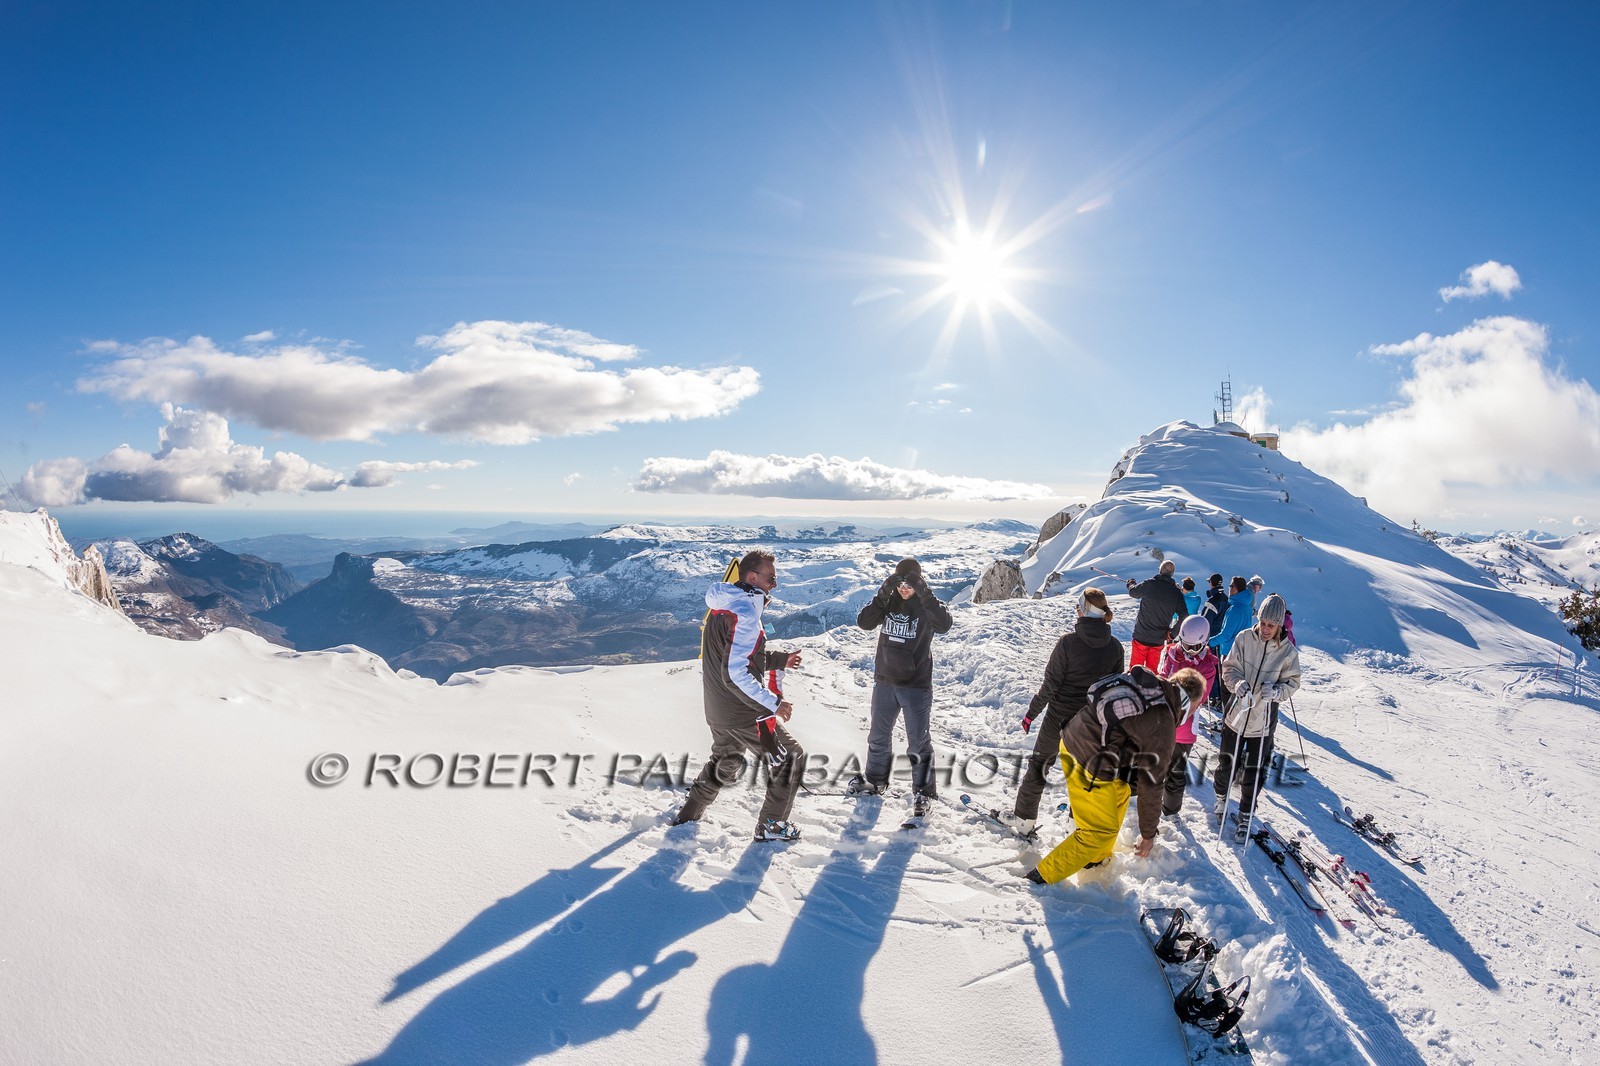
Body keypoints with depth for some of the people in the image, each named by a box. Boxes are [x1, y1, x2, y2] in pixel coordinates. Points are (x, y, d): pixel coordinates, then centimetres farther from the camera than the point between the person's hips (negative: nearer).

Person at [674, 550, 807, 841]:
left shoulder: (722, 606, 6)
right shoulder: (745, 614, -24)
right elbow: (736, 673, -28)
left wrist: (780, 659, 14)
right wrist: (774, 703, -24)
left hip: (716, 709, 9)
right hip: (743, 711, -9)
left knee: (724, 761, 31)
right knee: (790, 758, 9)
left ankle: (687, 816, 40)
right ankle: (770, 825, 18)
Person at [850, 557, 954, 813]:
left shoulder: (926, 605, -9)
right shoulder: (888, 602, -1)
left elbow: (944, 625, -29)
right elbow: (864, 622, -15)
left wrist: (924, 593, -32)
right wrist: (884, 592, -24)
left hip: (916, 685, -4)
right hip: (884, 681, 4)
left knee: (918, 741, 4)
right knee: (878, 735, 18)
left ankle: (924, 790, 20)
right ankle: (876, 780, 37)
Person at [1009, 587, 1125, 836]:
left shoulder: (1068, 641, -19)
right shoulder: (1115, 647, -7)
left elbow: (1050, 684, -15)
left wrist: (1031, 713, -3)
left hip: (1059, 717, -3)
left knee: (1039, 765, 15)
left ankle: (1024, 818, 24)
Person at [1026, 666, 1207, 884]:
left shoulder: (1148, 682, 6)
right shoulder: (1162, 725, -14)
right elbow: (1151, 783, -6)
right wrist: (1148, 833, 6)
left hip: (1072, 740, 9)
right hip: (1089, 767, -8)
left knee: (1120, 794, 27)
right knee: (1103, 831, 8)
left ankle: (1097, 859, 40)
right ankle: (1044, 876, 14)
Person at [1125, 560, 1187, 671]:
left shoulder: (1149, 584, -14)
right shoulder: (1177, 593, -5)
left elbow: (1133, 592, 6)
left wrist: (1130, 584, 28)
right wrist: (1172, 633, 6)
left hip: (1141, 637, -3)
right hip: (1159, 640, 3)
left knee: (1135, 668, 9)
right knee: (1152, 670, 16)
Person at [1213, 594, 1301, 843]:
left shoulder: (1288, 651, -9)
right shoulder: (1245, 639, -8)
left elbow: (1292, 682, -1)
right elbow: (1229, 667, -2)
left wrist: (1276, 691, -22)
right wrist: (1237, 682, -22)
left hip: (1264, 721, -1)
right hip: (1237, 712, 1)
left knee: (1254, 772, 6)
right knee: (1226, 762, 15)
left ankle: (1245, 817, 24)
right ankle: (1221, 798, 42)